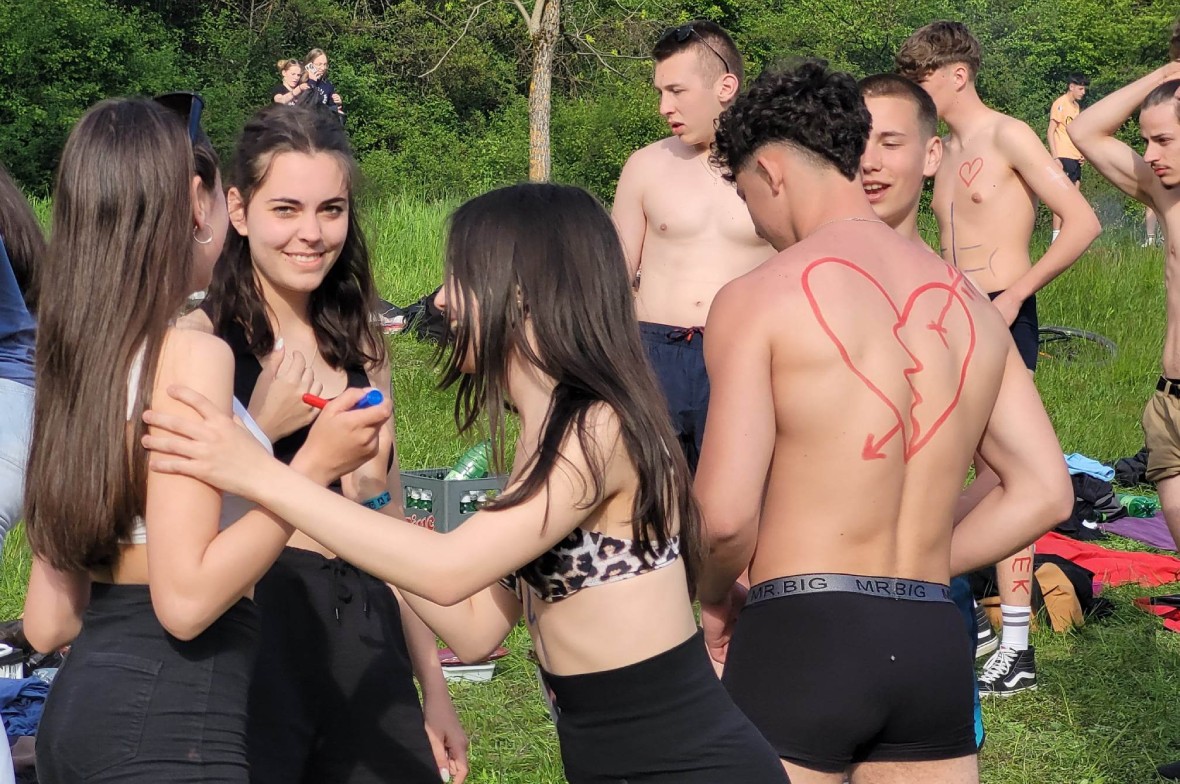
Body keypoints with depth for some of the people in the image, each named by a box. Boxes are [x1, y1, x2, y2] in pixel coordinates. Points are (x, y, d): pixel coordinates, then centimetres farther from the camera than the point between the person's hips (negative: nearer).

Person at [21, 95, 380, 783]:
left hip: (80, 703, 9)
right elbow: (186, 601, -19)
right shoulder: (192, 353, -13)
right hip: (169, 724, -9)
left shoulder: (77, 357, 11)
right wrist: (314, 466, -11)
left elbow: (48, 623, 14)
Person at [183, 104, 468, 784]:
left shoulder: (362, 346, 11)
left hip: (366, 642, 6)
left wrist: (433, 687, 16)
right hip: (252, 632, -6)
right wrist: (261, 430, -25)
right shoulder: (200, 339, -8)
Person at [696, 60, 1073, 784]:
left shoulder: (760, 298, -7)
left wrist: (715, 599, 8)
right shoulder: (969, 303, 11)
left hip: (801, 638, -5)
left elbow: (726, 516, -13)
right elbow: (1046, 493, 10)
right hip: (935, 642, 5)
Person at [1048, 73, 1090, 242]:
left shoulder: (1077, 106, 18)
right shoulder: (1060, 104, -7)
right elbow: (1051, 132, -11)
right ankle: (1056, 237, -12)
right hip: (1063, 157, -8)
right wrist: (1055, 158, -18)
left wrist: (1082, 154, 11)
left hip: (1075, 158, 8)